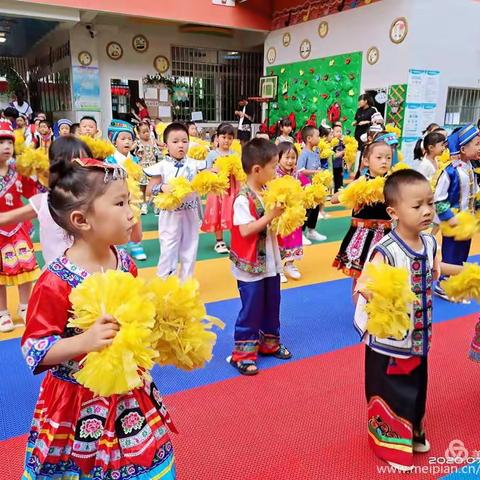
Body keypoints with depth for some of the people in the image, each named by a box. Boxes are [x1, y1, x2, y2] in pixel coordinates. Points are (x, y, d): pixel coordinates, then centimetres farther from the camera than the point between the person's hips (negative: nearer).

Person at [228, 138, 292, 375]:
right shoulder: (243, 199, -21)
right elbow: (245, 231, -27)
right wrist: (272, 215, -25)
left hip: (271, 262, 8)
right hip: (250, 266, -8)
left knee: (272, 306, 20)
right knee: (251, 310, 3)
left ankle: (269, 343, 39)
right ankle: (243, 353, 18)